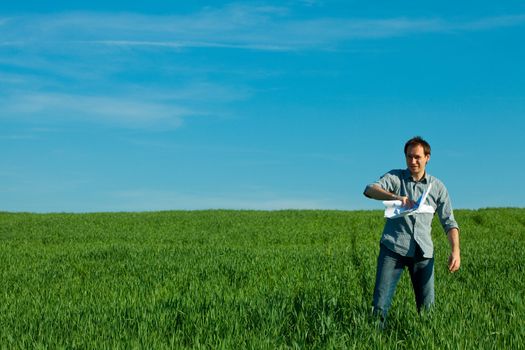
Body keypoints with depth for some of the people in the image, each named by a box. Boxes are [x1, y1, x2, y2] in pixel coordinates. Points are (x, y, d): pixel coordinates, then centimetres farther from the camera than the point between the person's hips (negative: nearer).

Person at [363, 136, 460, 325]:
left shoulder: (437, 187, 13)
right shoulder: (395, 177, 7)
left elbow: (449, 222, 11)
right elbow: (370, 190, -11)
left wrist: (455, 250, -5)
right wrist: (395, 197, -29)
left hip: (423, 251, 2)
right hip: (393, 246, -2)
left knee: (427, 305, 1)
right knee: (380, 302, -10)